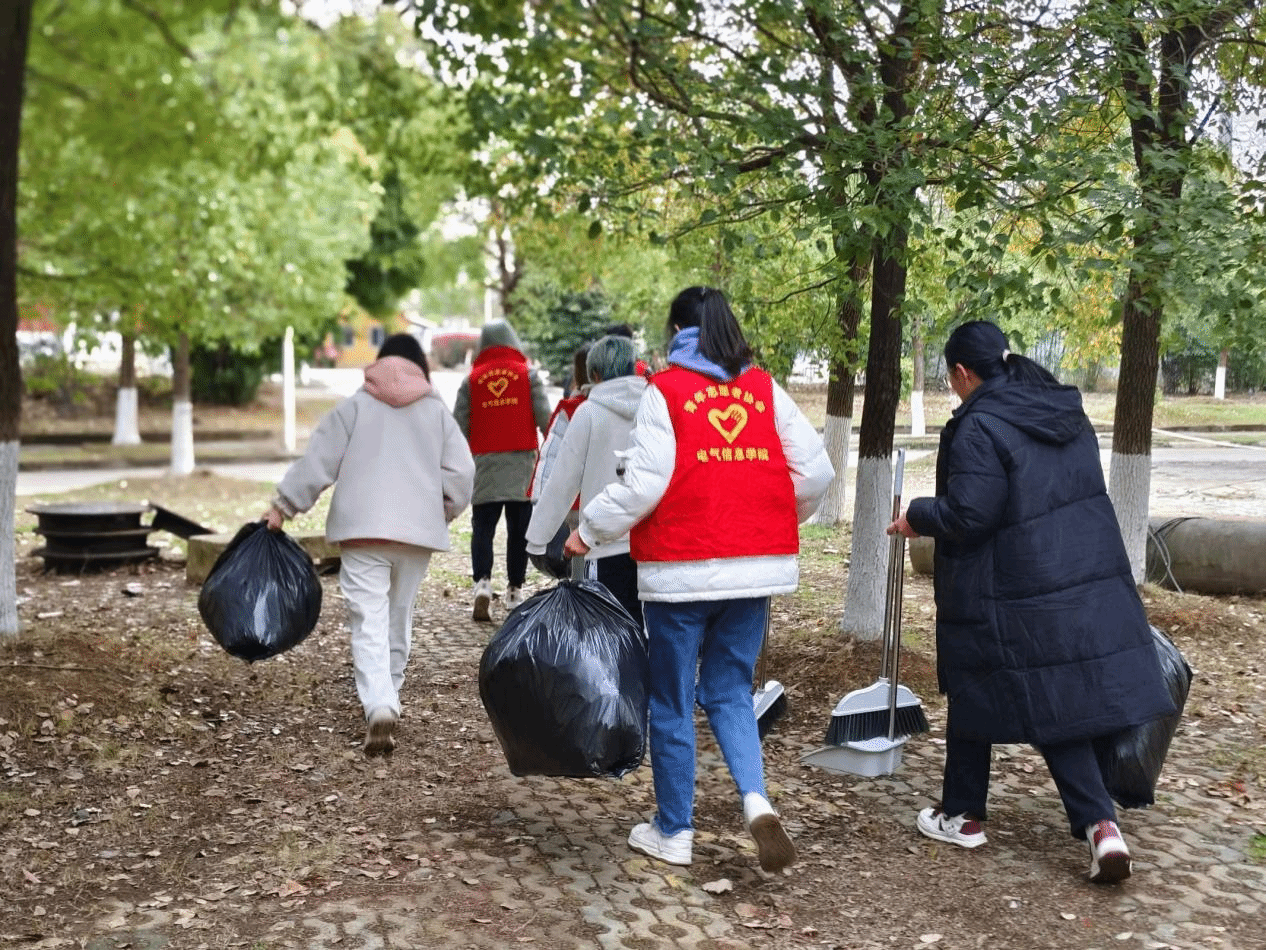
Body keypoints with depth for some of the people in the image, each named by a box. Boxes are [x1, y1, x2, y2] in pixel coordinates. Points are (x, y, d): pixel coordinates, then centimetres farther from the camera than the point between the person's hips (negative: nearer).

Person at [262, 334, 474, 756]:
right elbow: (462, 473, 3)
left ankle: (379, 707, -25)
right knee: (399, 619, 16)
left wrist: (283, 505, 8)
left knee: (369, 621, -8)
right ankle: (385, 698, 26)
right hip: (418, 531, 2)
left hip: (362, 529, -2)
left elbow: (317, 460, 1)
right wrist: (440, 513, 18)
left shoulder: (354, 406, 6)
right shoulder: (437, 412, 10)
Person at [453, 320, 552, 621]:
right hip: (522, 463, 0)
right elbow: (545, 418, -2)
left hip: (485, 463, 0)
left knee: (483, 528, 4)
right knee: (519, 529, 8)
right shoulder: (528, 375, 3)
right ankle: (515, 589, 11)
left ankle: (482, 581, -16)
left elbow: (459, 426, 3)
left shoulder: (472, 380, 5)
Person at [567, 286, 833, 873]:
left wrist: (589, 529, 0)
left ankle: (673, 832, 20)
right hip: (756, 567, 4)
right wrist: (778, 520, 21)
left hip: (682, 571, -4)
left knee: (672, 703, 10)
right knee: (730, 693, 17)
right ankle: (756, 800, -5)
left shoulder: (664, 392, -7)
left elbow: (644, 484, -13)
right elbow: (815, 471, 3)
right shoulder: (765, 391, 5)